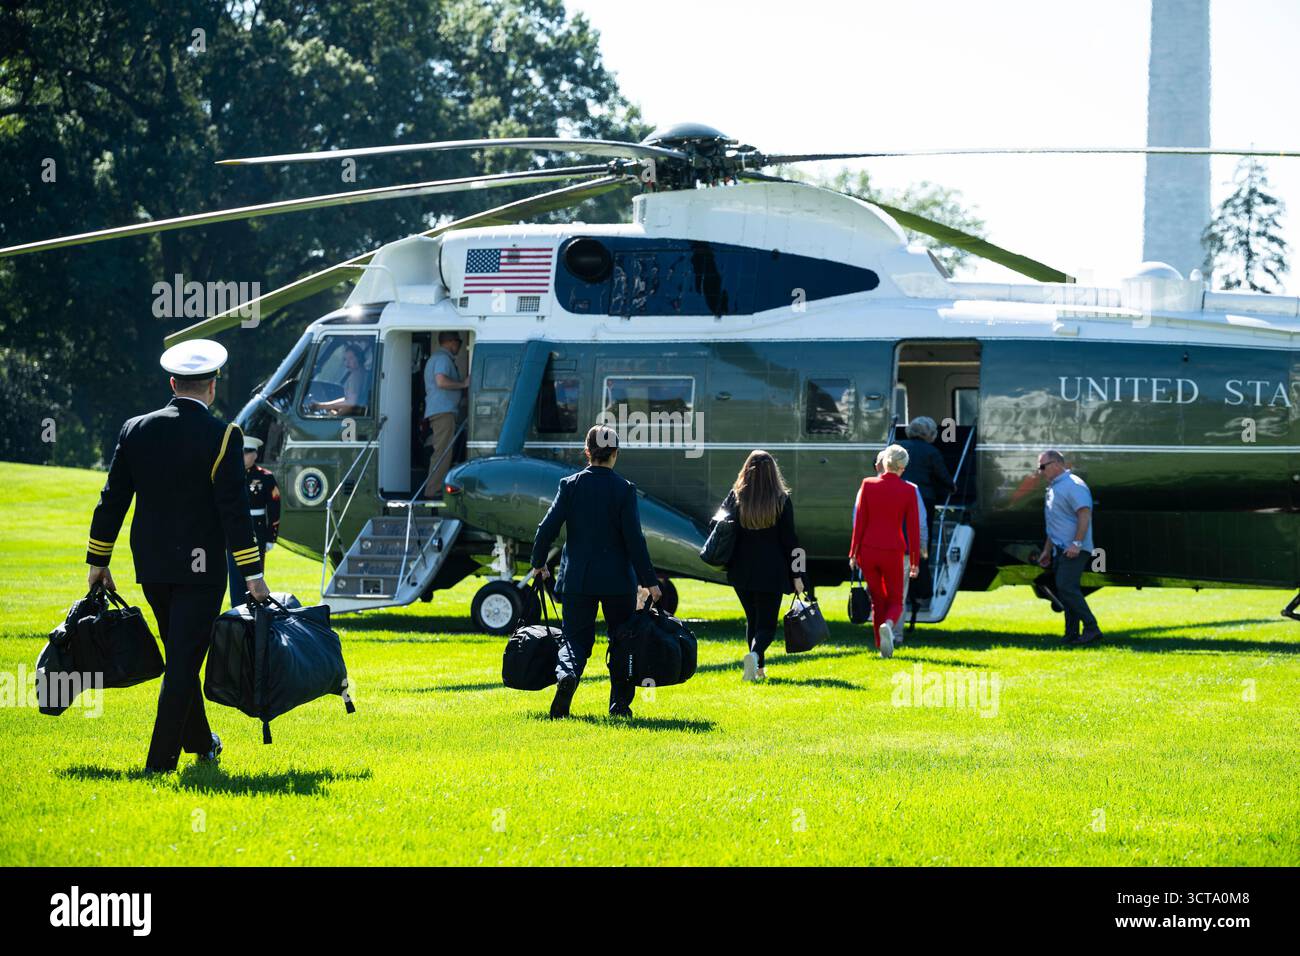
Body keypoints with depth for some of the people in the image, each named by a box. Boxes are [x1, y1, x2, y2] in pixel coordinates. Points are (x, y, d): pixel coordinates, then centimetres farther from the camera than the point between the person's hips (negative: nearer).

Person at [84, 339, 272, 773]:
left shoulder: (136, 430, 2)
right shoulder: (221, 436, -11)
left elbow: (112, 500, 5)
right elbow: (234, 509, -15)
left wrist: (98, 561, 13)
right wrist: (252, 574, -12)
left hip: (151, 566, 5)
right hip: (200, 566, -5)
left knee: (180, 656, 21)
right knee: (184, 660, -2)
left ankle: (200, 742, 37)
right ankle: (160, 761, -6)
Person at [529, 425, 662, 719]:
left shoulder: (570, 485, -2)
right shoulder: (624, 489, -7)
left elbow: (547, 527, -3)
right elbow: (634, 538, -10)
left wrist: (539, 563, 14)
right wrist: (649, 581, -5)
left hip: (577, 577, 1)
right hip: (617, 579, -1)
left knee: (575, 638, 6)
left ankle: (566, 674, -25)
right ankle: (620, 702, 11)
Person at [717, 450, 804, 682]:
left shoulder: (736, 496, -2)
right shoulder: (782, 500, -6)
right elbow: (789, 540, -4)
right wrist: (796, 575, 1)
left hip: (742, 571, 2)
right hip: (772, 572, -2)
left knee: (752, 619, 20)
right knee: (767, 624, 1)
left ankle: (758, 668, 18)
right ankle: (755, 654, -28)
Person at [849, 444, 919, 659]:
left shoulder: (868, 485, -2)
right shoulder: (908, 491, -3)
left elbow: (859, 522, -1)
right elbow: (913, 528, -1)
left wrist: (853, 553, 5)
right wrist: (915, 560, 6)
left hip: (868, 550, 1)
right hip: (893, 551, -1)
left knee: (877, 600, 16)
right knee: (895, 601, 11)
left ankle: (883, 648, 14)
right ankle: (888, 624, -23)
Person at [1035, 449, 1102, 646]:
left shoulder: (1073, 485, -11)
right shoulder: (1053, 488, 20)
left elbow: (1084, 514, -21)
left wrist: (1077, 543, -27)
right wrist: (1047, 550, 25)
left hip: (1074, 550, -10)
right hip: (1060, 549, 10)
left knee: (1066, 587, -18)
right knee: (1065, 589, 8)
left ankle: (1091, 628, -19)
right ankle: (1072, 634, 10)